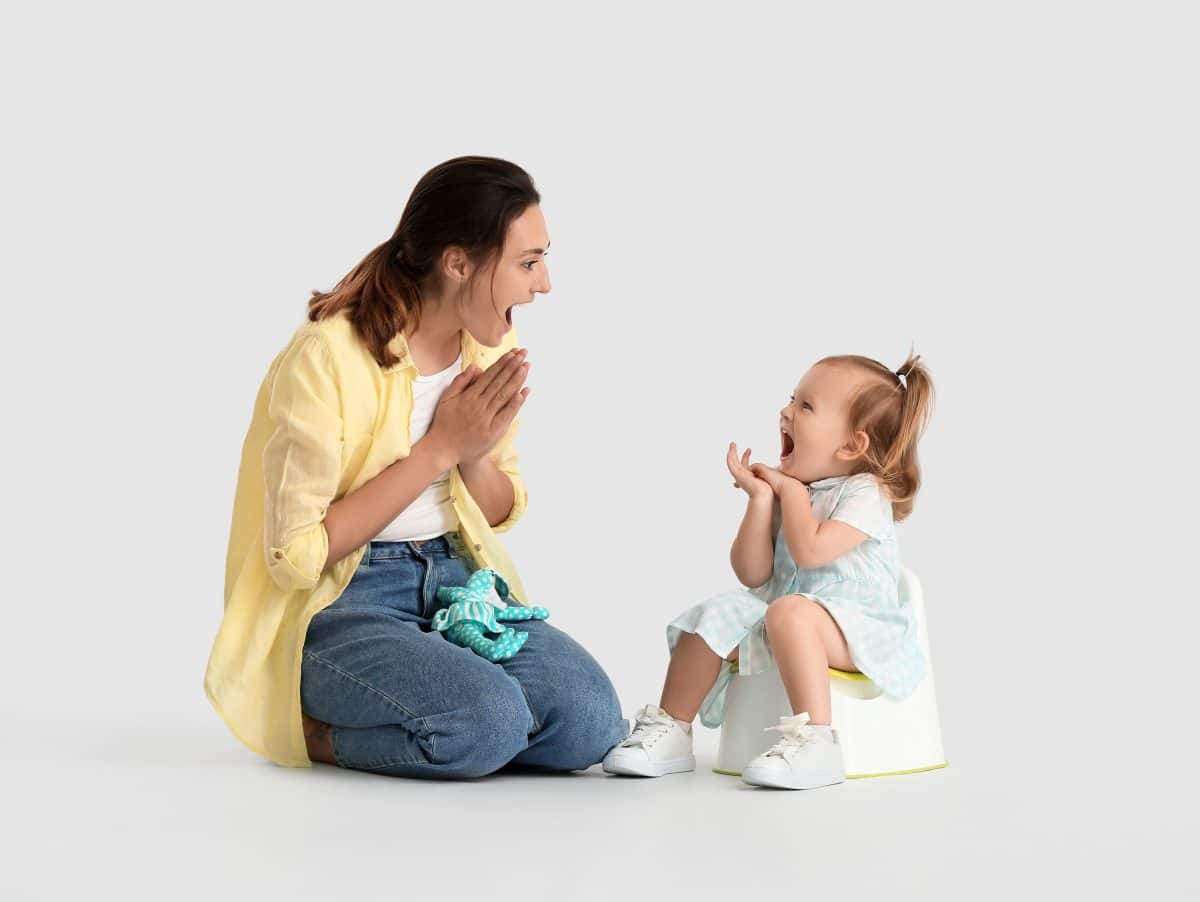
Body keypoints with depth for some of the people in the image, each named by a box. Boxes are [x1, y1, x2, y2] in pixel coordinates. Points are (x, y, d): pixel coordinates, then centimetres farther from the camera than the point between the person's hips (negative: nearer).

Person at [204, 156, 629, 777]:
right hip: (336, 605, -6)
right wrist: (438, 448, -19)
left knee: (589, 722, -17)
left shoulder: (491, 347, 3)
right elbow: (296, 556, -19)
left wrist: (473, 457, -10)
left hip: (456, 578, 7)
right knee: (486, 722, -31)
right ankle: (314, 729, -3)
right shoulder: (327, 357, -19)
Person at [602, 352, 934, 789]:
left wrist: (791, 489, -13)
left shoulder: (865, 493, -11)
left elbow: (810, 550, -28)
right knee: (713, 617, -2)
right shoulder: (785, 493, 10)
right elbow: (753, 574, 0)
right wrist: (761, 499, -6)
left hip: (856, 631, -8)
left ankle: (813, 738, -43)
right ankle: (670, 730, 7)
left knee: (789, 611, -35)